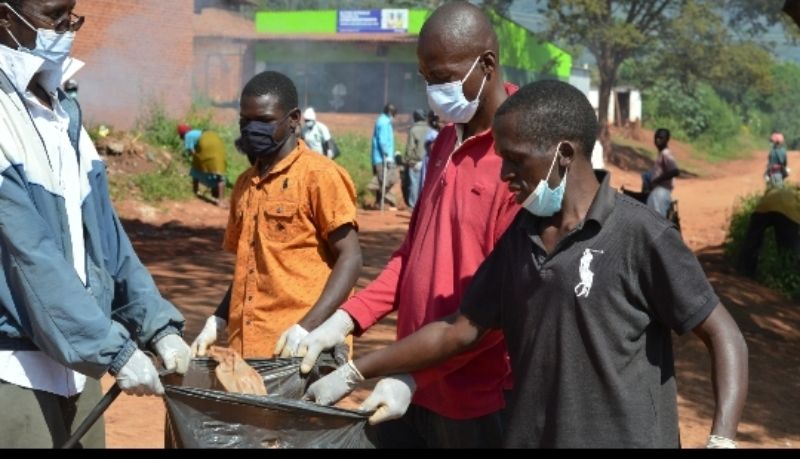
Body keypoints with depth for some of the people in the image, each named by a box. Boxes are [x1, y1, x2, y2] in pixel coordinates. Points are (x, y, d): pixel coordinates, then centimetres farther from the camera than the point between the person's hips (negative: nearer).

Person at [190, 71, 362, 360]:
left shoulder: (319, 175, -5)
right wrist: (217, 323, 8)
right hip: (246, 347, 6)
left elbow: (350, 258, -9)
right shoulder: (245, 184, 16)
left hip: (300, 348, -6)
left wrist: (307, 328, -18)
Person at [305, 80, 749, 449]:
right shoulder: (519, 236, 5)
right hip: (529, 437, 6)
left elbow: (725, 338, -10)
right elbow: (460, 329, 11)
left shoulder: (639, 235, -12)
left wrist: (721, 441, -23)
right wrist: (353, 373, 10)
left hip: (625, 439, -5)